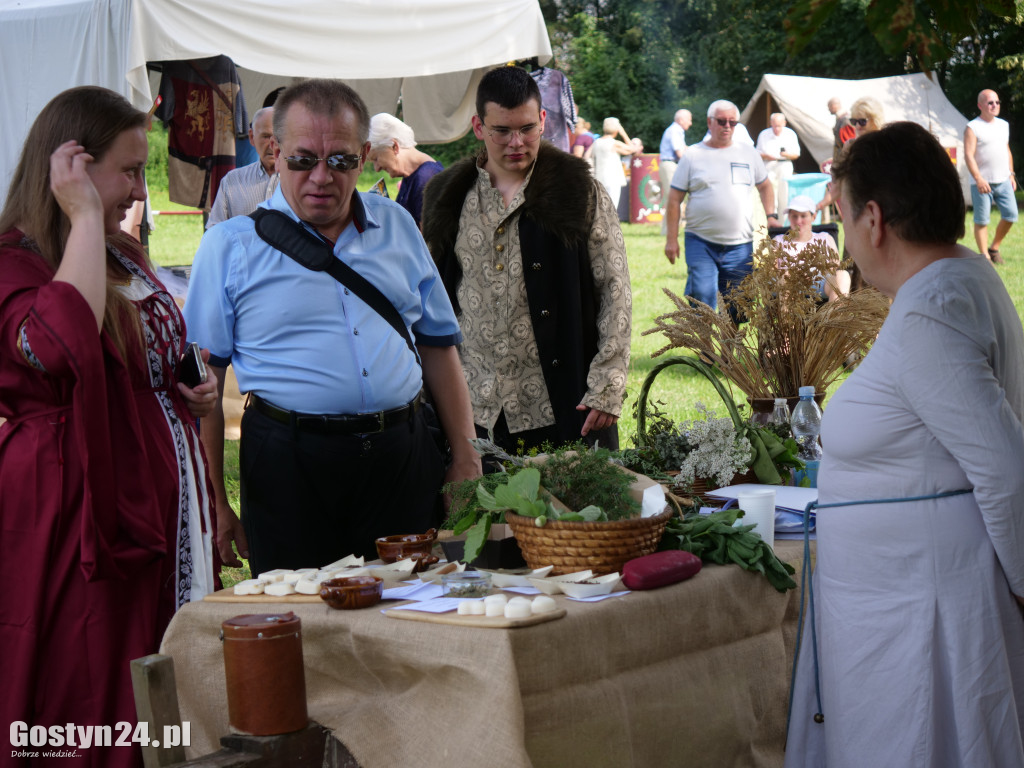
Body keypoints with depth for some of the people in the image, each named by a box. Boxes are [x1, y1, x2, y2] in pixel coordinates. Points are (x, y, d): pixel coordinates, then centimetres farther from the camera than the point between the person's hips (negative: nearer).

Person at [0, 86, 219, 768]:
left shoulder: (125, 255, 16)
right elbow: (63, 346, -34)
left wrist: (194, 391, 11)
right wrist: (84, 218, -24)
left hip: (164, 502, 8)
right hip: (80, 514, -8)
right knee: (94, 711, -2)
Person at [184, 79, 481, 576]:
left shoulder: (396, 226, 13)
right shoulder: (229, 246, 1)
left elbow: (438, 344, 17)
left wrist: (464, 457, 10)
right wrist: (214, 504, -5)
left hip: (402, 457, 3)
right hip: (288, 463, -3)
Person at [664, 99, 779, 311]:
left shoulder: (749, 153, 12)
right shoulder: (693, 155, 3)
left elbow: (765, 186, 26)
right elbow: (675, 199, 4)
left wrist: (771, 216, 10)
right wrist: (671, 239, -1)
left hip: (740, 245, 3)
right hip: (700, 243, -3)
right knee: (702, 297, -15)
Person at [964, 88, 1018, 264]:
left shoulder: (1003, 125, 15)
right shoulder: (972, 128, -6)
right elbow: (968, 155, -14)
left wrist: (1011, 173, 17)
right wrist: (978, 179, -23)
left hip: (1003, 181, 6)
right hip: (982, 183, -6)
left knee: (1010, 215, 2)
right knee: (981, 220, -3)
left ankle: (994, 248, 19)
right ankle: (984, 255, 4)